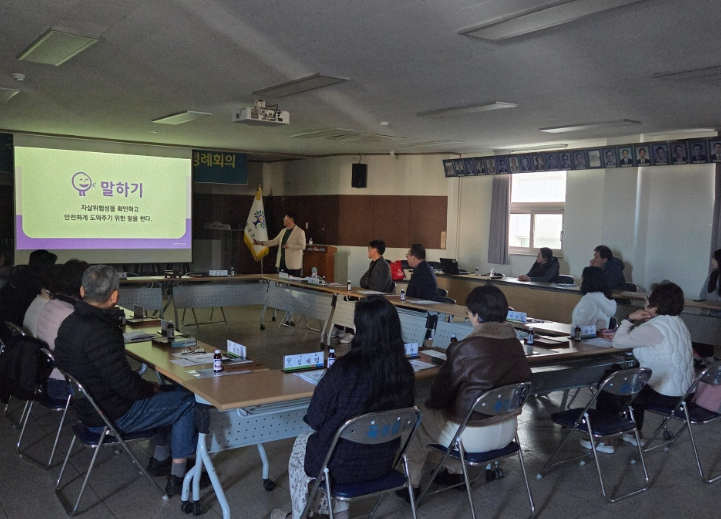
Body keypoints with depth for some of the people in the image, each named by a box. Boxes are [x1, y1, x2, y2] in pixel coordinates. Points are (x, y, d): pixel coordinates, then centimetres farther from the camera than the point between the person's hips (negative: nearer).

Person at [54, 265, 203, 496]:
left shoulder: (71, 322, 1)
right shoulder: (100, 333, -30)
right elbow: (126, 384, -28)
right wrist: (151, 388, -7)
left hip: (89, 406, 10)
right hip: (113, 416, -10)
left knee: (172, 394, 22)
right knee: (188, 403, 0)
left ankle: (159, 459, 30)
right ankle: (178, 477, 8)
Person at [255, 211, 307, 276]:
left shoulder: (300, 232, -8)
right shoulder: (283, 231, 15)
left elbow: (302, 246, -14)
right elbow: (274, 241, 15)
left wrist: (289, 246, -17)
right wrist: (261, 243, 6)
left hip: (293, 264, -7)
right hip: (282, 262, 7)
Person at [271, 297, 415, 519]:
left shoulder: (344, 369, -28)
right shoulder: (404, 370, -13)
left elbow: (315, 420, -15)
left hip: (343, 465, -4)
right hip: (383, 461, 5)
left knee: (302, 444, 28)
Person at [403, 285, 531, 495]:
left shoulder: (465, 348, -21)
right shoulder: (516, 345, -4)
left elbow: (440, 393, -11)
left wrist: (430, 404, 10)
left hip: (473, 436, -7)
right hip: (508, 430, 7)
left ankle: (411, 484, 24)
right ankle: (455, 473, 37)